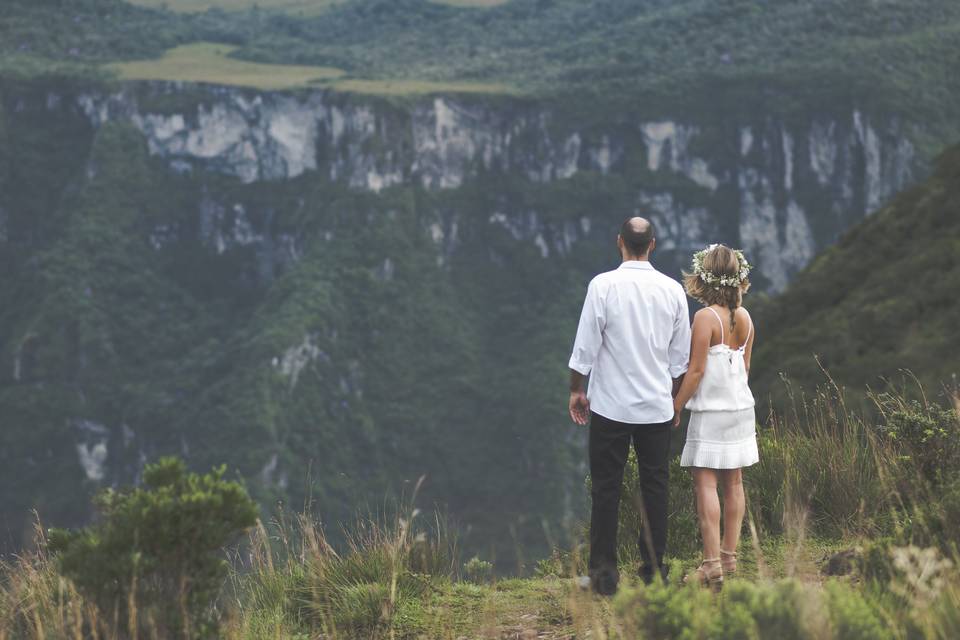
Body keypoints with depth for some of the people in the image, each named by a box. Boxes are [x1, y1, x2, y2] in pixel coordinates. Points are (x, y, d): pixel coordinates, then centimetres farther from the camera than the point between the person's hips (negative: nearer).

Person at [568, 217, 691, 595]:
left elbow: (585, 347, -8)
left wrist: (575, 390, 5)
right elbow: (680, 356, 8)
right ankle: (653, 570, 10)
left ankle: (604, 573, 3)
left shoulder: (603, 286, -10)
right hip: (658, 406, 3)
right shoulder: (673, 290, 1)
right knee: (655, 486, 8)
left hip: (610, 406, -3)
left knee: (606, 489, 3)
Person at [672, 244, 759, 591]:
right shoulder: (744, 317, 4)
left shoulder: (705, 317, -15)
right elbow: (744, 365, 12)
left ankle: (712, 565, -11)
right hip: (741, 406, 7)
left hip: (710, 410, -7)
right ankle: (729, 555, 18)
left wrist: (675, 407, -8)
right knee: (733, 482, 12)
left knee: (705, 484, -6)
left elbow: (696, 370, -16)